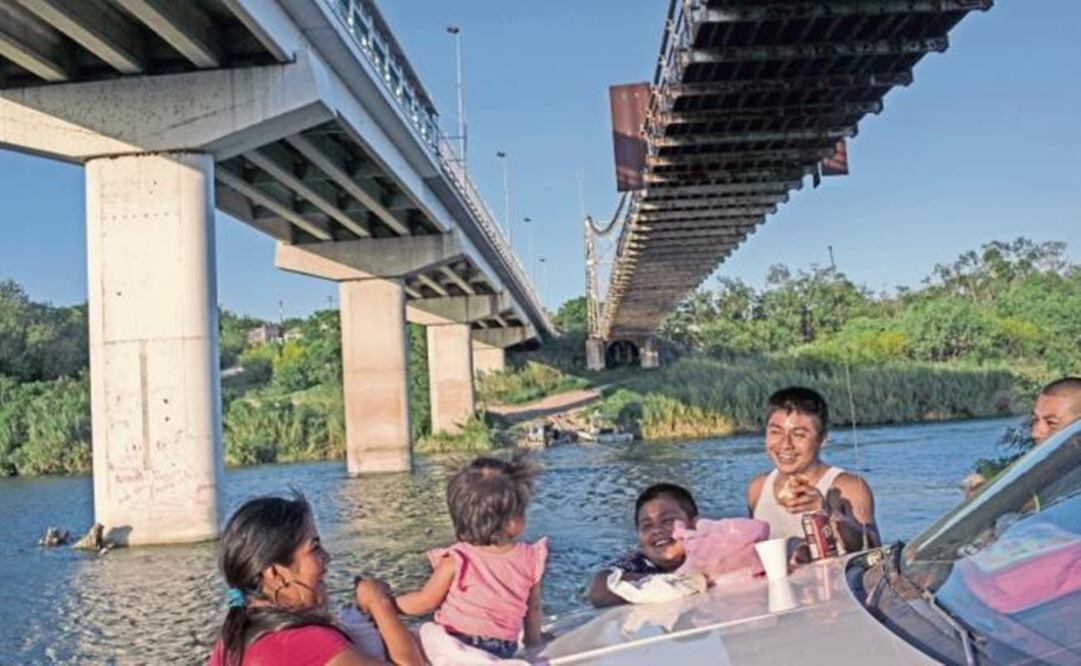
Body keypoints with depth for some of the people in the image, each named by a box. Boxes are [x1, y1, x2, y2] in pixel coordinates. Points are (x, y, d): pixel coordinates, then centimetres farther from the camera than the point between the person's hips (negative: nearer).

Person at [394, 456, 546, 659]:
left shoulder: (455, 561, -13)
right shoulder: (530, 560, -6)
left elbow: (425, 602, -1)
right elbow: (533, 609, 8)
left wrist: (387, 603, 17)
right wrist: (533, 644, 26)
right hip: (503, 653, 4)